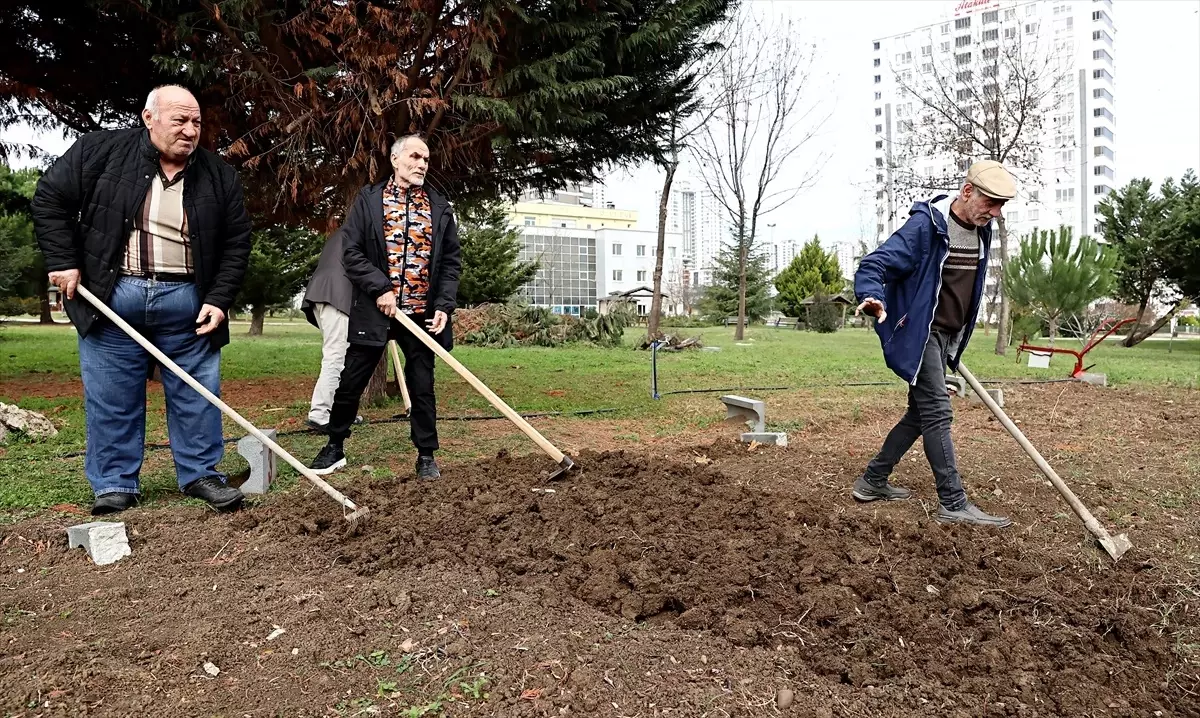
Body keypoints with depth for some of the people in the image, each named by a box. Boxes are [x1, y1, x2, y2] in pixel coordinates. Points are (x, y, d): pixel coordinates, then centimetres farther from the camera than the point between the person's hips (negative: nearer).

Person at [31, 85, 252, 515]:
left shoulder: (219, 177, 3)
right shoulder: (99, 151, -1)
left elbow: (236, 245, 5)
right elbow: (50, 200, 5)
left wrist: (219, 300, -3)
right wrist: (63, 262, -3)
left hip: (185, 301, 1)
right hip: (109, 296, -1)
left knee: (196, 393, 5)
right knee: (111, 398, 5)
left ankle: (200, 474, 17)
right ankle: (115, 485, 17)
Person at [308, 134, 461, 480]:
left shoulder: (440, 207, 8)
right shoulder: (368, 200, 2)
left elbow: (451, 261, 8)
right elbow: (351, 253, -3)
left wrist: (444, 306, -3)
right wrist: (380, 289, -14)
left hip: (422, 314, 1)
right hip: (375, 311, -1)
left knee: (422, 388, 7)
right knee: (350, 384, 6)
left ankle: (426, 456, 19)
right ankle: (334, 448, 24)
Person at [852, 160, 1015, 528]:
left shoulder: (981, 231, 8)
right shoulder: (926, 225, -18)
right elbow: (873, 265, -22)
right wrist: (873, 297, -44)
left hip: (946, 336, 9)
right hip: (918, 332, -9)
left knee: (920, 414, 13)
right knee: (937, 412, -12)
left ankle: (872, 481, 23)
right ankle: (953, 504, -7)